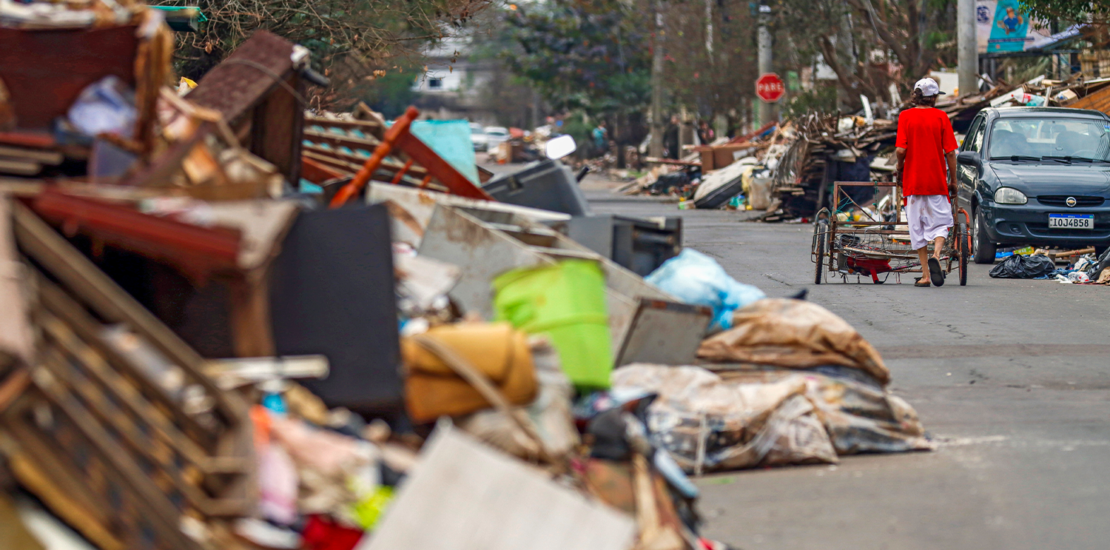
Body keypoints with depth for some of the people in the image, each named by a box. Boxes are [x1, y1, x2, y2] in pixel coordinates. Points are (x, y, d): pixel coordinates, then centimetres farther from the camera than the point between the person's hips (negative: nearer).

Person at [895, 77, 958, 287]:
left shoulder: (905, 116, -2)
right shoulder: (941, 117, -2)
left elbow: (900, 150, -10)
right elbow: (950, 152, -4)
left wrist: (900, 169, 9)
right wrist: (953, 181, 5)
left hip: (912, 181, 1)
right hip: (937, 181, -1)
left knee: (917, 227, 8)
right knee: (940, 222, 10)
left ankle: (925, 275, 7)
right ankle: (936, 256, -19)